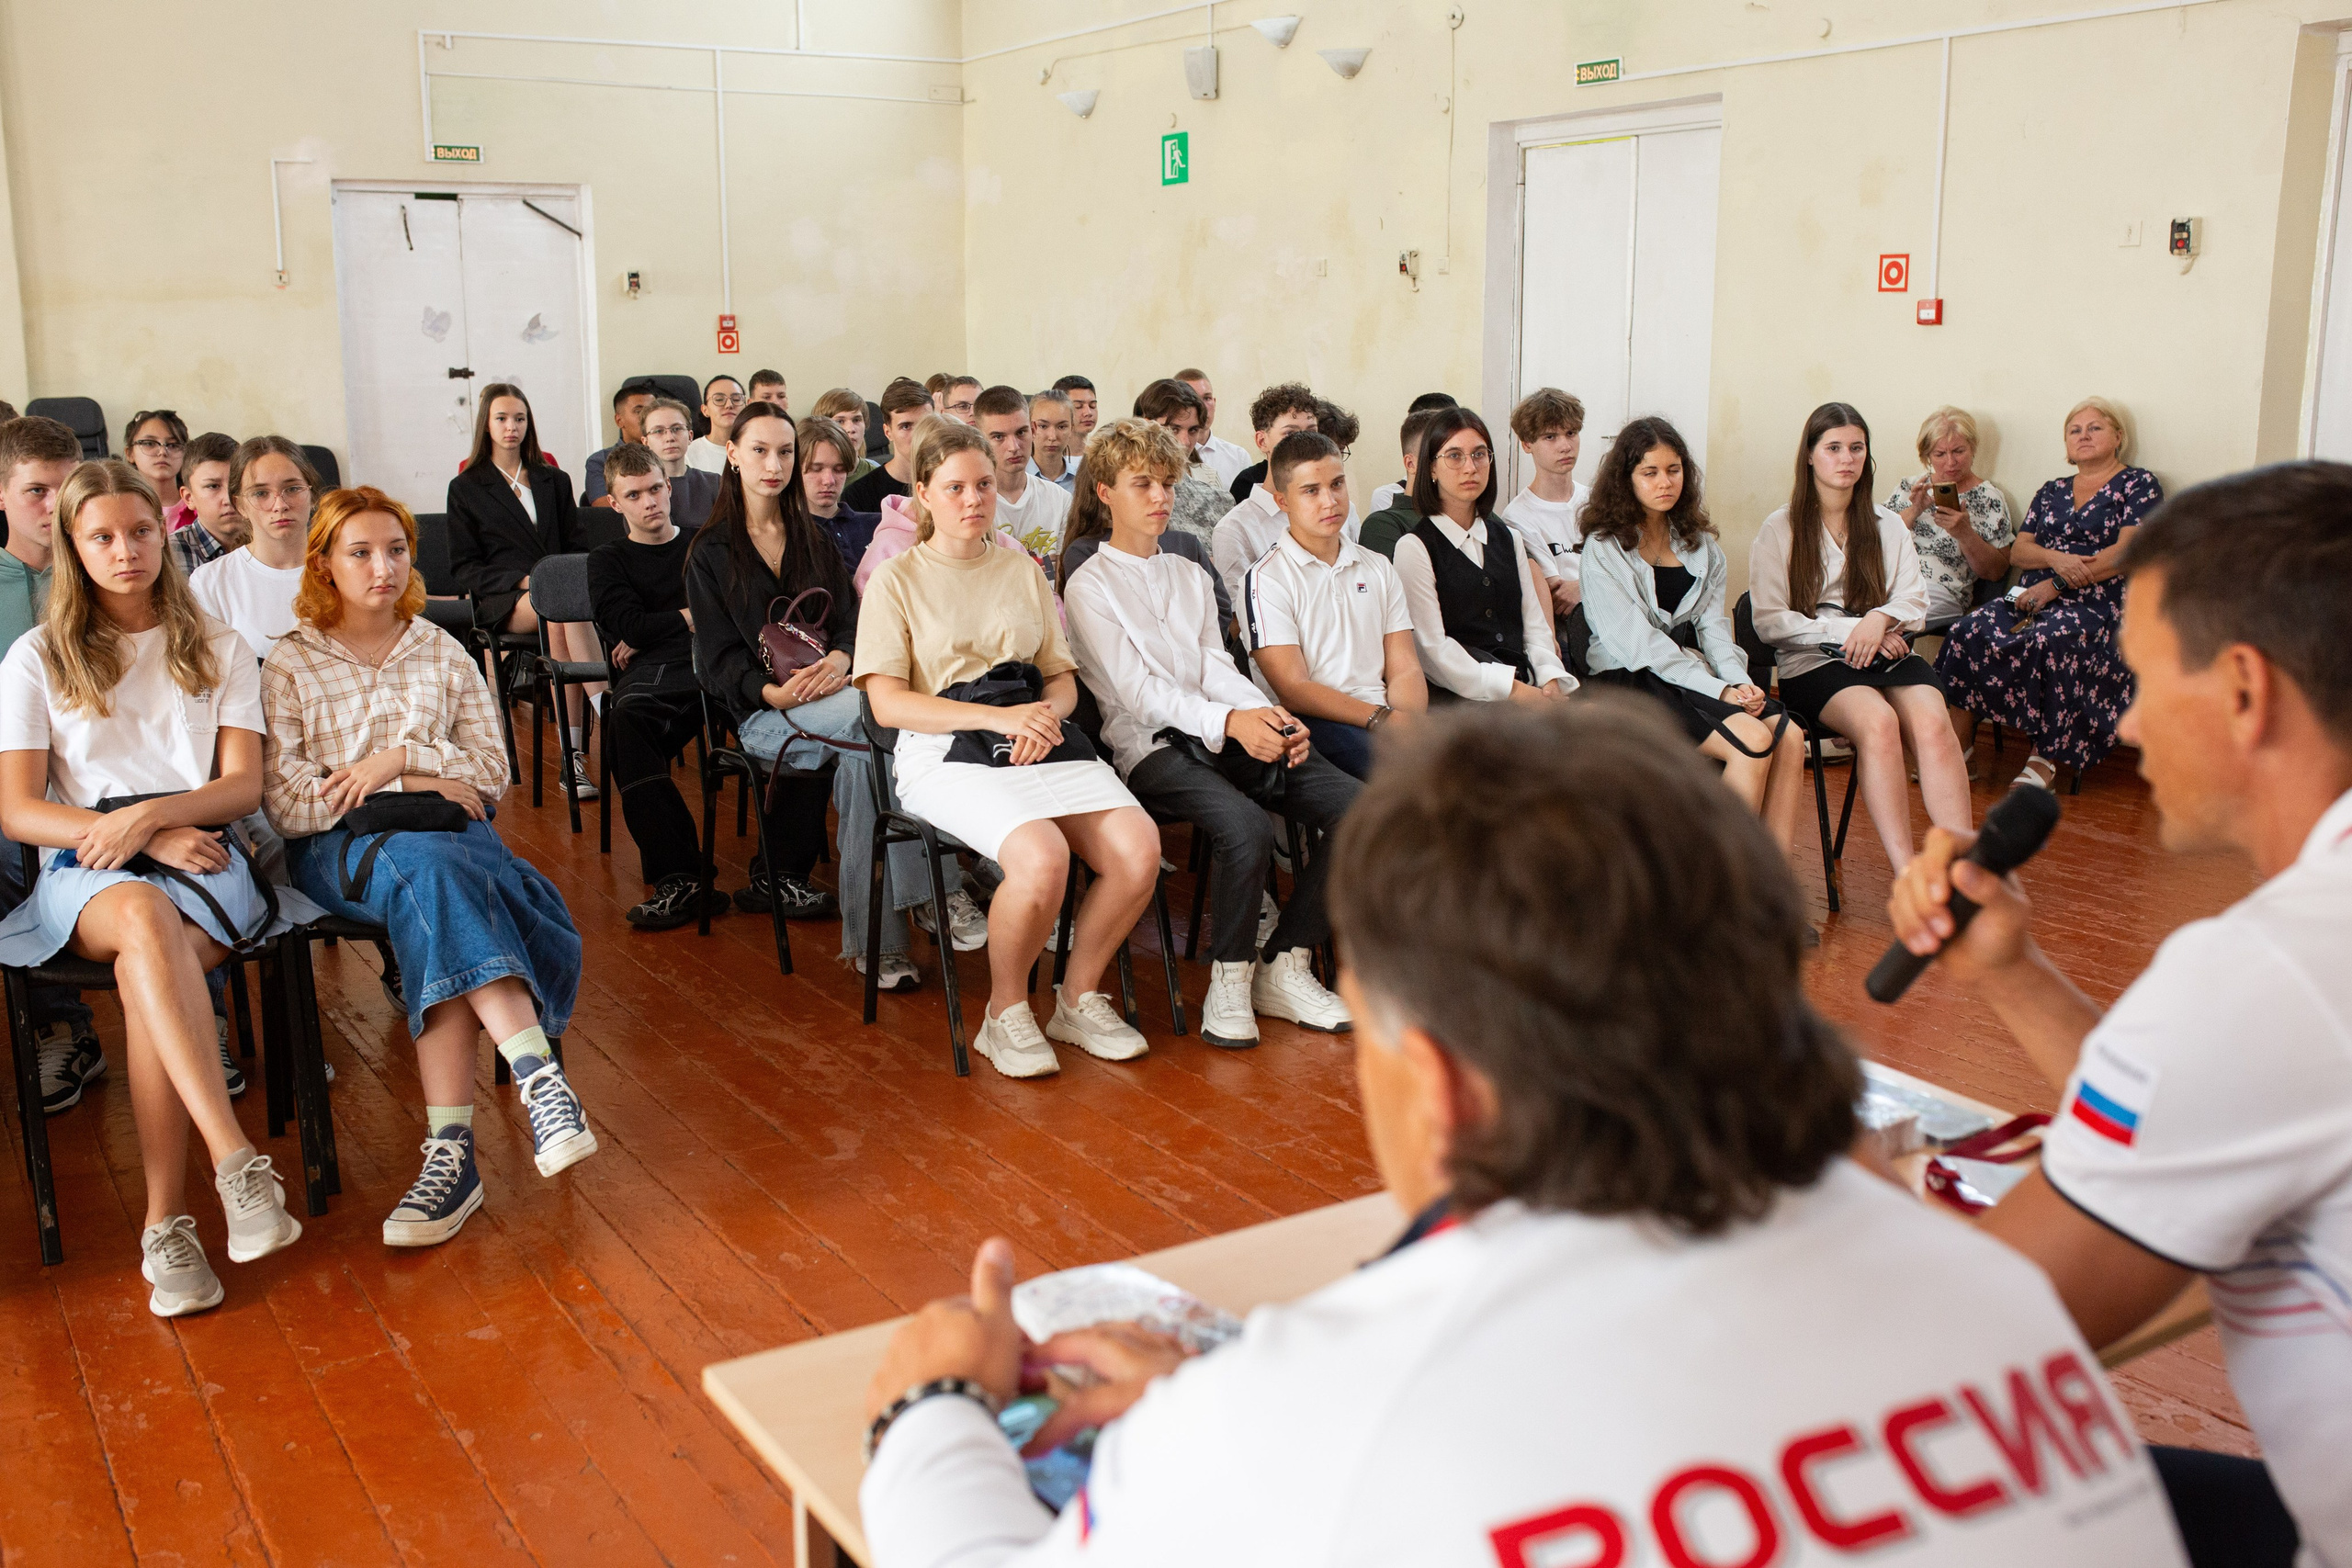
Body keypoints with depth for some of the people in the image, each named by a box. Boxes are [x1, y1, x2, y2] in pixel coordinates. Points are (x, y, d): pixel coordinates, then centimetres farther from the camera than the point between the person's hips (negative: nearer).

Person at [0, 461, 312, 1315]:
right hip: (85, 871, 0)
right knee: (145, 917, -39)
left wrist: (152, 814, -13)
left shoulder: (218, 649, 17)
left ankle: (167, 1225, -37)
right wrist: (124, 834, -12)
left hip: (201, 857, 1)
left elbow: (243, 785, 6)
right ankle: (239, 1163, -49)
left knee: (149, 970, -35)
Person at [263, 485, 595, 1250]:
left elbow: (492, 773, 10)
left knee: (436, 919, -35)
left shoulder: (442, 652, 18)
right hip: (338, 847, -2)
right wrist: (417, 784, -9)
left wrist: (405, 756, -8)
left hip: (448, 833, 2)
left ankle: (452, 1148, -46)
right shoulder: (288, 664, 9)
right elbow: (284, 798, -3)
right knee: (431, 869, -37)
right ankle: (539, 1075, -53)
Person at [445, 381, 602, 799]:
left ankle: (573, 754, -41)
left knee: (562, 619, -37)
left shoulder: (555, 481, 24)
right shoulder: (466, 487, 14)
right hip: (501, 600, -2)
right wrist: (523, 580, -10)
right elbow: (463, 566, 6)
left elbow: (574, 547, 19)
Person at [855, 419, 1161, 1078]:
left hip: (1041, 743, 5)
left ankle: (1078, 997, 1)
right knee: (1041, 856, -34)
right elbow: (887, 702, -4)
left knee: (1139, 849, -22)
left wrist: (1045, 713, -7)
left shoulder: (1023, 570, 22)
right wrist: (999, 717, -15)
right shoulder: (896, 579, 8)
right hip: (947, 753, -4)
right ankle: (1006, 1011, -8)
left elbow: (1063, 678, 19)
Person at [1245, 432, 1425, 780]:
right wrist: (1382, 720, -17)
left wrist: (1409, 722, -12)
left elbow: (1404, 670, 12)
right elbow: (1294, 691, -7)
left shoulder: (1379, 570, 20)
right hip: (1317, 724, -5)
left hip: (1385, 714, 5)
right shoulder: (1267, 579, 2)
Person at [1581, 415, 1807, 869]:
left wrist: (1738, 679, -8)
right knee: (1752, 739, -27)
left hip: (1693, 672, 6)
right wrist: (1717, 689, -17)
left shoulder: (1699, 542, 19)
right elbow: (1636, 642, -11)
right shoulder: (1605, 548, -2)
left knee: (1789, 735, -21)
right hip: (1633, 680, -6)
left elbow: (1712, 623, 13)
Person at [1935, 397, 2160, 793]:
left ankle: (2046, 759, -32)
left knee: (2051, 641, -39)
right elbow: (2018, 550, 14)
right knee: (1972, 631, -26)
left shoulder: (2139, 485, 8)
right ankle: (1957, 746, -26)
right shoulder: (2051, 492, 24)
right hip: (2031, 596, 5)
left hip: (2097, 604, -5)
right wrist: (2055, 558, -9)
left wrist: (2056, 585, -12)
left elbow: (2125, 554, -6)